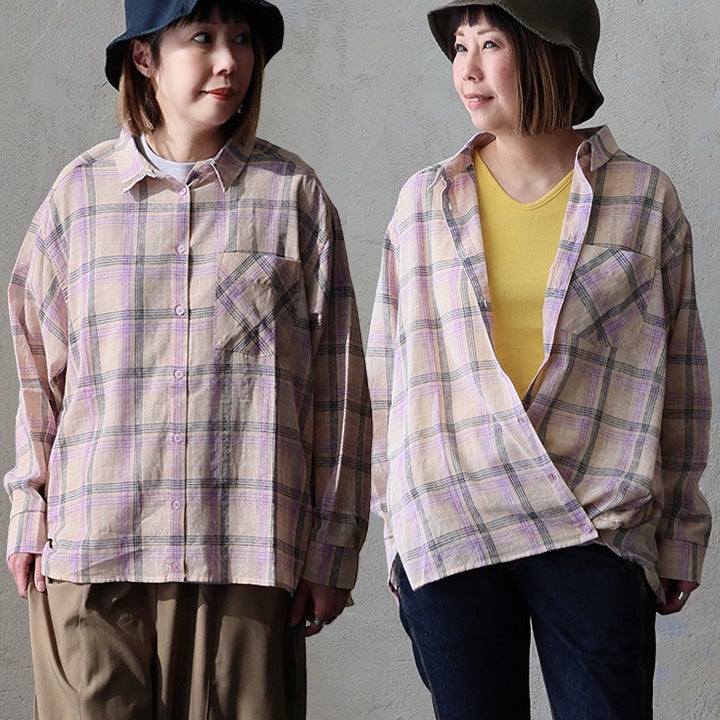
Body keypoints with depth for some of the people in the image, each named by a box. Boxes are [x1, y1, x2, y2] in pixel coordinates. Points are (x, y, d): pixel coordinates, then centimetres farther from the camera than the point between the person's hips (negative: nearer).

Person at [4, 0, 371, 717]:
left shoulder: (292, 194, 6)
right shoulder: (79, 193, 9)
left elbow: (338, 388, 6)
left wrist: (333, 548, 4)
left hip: (245, 555, -1)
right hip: (89, 552, 1)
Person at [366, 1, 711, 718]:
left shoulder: (645, 197, 4)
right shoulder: (425, 202, 7)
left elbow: (679, 371, 8)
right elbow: (388, 375, 11)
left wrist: (679, 536, 8)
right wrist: (396, 526, 10)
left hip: (594, 530, -1)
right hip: (447, 529, 1)